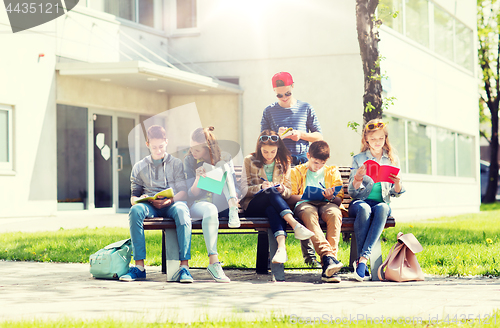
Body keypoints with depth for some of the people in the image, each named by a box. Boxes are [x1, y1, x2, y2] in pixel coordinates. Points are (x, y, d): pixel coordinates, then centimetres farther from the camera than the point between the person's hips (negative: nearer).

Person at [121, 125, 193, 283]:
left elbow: (183, 192, 3)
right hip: (150, 205, 2)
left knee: (181, 211, -39)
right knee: (135, 210, -35)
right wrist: (139, 199, -10)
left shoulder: (176, 163, 14)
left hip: (172, 203, -2)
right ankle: (139, 266, -36)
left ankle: (184, 266, -43)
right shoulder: (139, 167, 19)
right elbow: (133, 197, 16)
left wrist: (169, 200, -19)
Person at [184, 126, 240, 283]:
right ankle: (213, 262, -48)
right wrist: (198, 180, -22)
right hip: (199, 204, -2)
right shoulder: (189, 161, 2)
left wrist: (234, 198, -19)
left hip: (221, 203, 2)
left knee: (223, 166, -19)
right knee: (210, 209, -41)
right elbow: (191, 195, -1)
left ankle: (233, 210, -36)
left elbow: (234, 187, 5)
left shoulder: (224, 158, 4)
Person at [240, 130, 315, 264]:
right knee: (271, 191, -36)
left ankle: (281, 246, -62)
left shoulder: (283, 162, 14)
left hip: (271, 205, 1)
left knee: (272, 209, -39)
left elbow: (289, 192, 11)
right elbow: (244, 190, 0)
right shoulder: (249, 161, 7)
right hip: (252, 206, -1)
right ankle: (295, 225, -53)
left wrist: (282, 190, -13)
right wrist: (260, 187, -19)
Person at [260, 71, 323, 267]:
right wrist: (277, 135, -8)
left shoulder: (305, 108, 12)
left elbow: (319, 136, 12)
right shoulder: (269, 111, 13)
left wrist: (300, 135, -6)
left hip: (302, 160, 0)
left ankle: (308, 254, -6)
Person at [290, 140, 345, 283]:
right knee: (309, 214, -40)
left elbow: (339, 200, 15)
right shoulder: (297, 171, 21)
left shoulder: (332, 172, 23)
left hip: (327, 204, 1)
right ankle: (327, 256, -58)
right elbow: (290, 196, 12)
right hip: (305, 204, -1)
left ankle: (329, 261, -48)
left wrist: (331, 197, -9)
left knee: (335, 213, -38)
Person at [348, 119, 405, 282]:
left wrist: (397, 182, -12)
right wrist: (358, 177, -18)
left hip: (382, 202, 1)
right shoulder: (358, 159, 8)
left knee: (382, 208, -37)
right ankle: (363, 259, -37)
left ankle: (362, 258, -45)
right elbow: (353, 192, 3)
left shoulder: (393, 159, 13)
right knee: (364, 209, -39)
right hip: (360, 201, -1)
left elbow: (396, 193, 11)